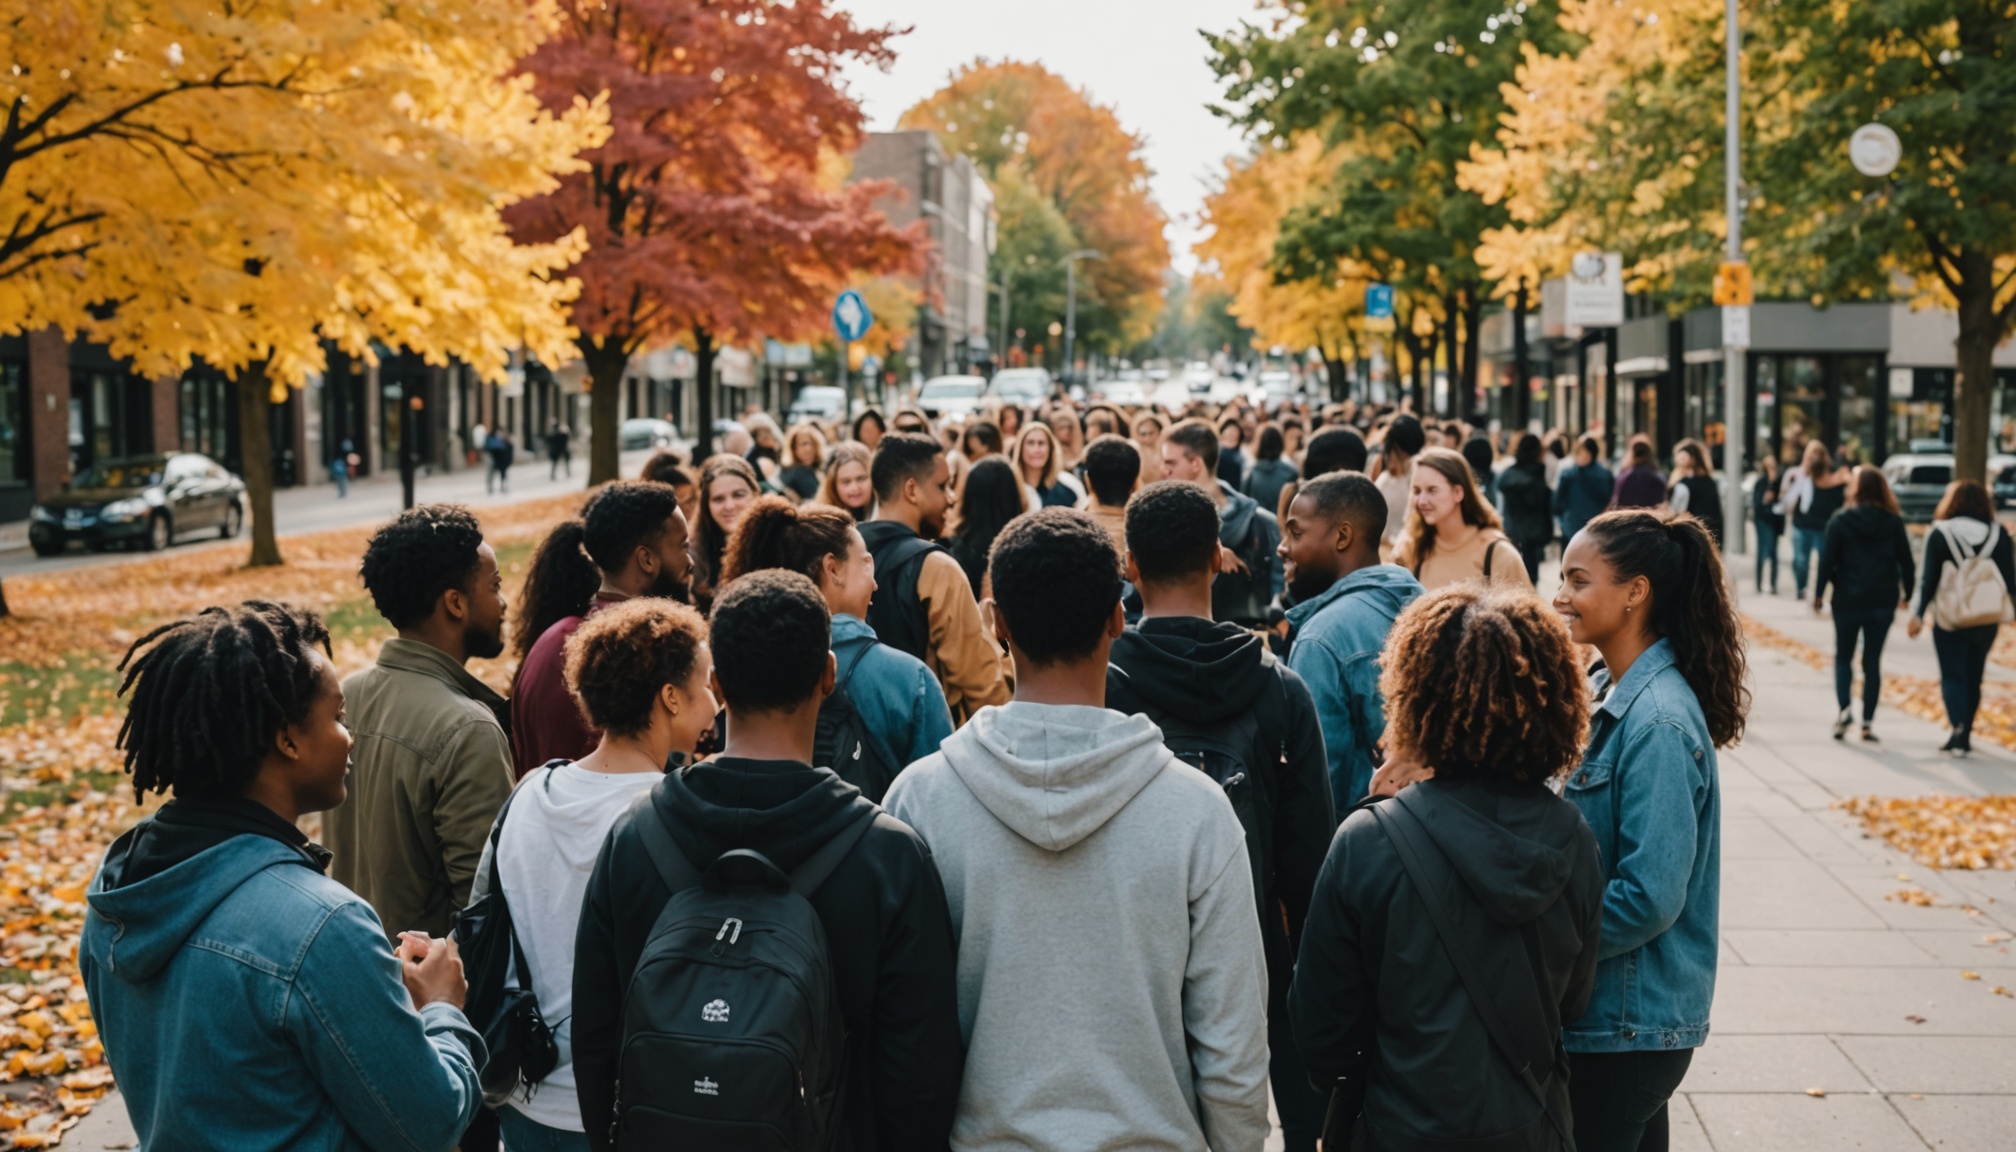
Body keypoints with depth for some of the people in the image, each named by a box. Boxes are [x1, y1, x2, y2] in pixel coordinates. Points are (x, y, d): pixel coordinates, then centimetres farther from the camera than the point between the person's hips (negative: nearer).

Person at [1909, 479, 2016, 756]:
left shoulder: (1940, 533, -5)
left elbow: (1929, 580, -6)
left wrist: (1918, 614, 0)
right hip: (1987, 620, 3)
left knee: (1952, 676, 3)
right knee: (1974, 677, 14)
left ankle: (1958, 726, -17)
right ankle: (1965, 735, 19)